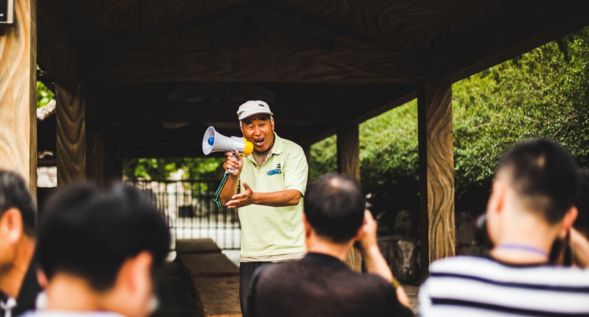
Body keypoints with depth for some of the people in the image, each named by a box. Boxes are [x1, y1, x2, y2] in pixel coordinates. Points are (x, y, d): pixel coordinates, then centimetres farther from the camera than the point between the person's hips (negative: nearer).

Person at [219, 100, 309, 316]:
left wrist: (254, 197, -36)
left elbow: (293, 196, -20)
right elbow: (225, 201, 2)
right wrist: (233, 176, -19)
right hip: (251, 256, 4)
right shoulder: (239, 157, 8)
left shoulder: (291, 152, -6)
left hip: (288, 253, -4)